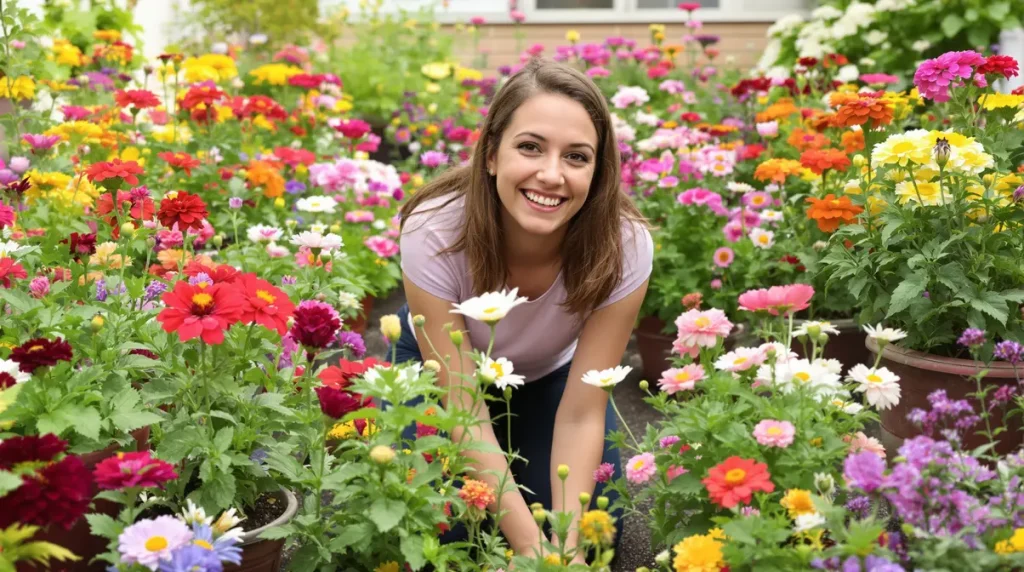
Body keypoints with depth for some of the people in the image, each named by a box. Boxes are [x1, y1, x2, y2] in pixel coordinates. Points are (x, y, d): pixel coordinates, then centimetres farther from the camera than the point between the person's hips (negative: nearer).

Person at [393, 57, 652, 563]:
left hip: (552, 373, 1)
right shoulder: (434, 232, -38)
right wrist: (531, 545, -38)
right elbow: (465, 414, -33)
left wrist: (566, 540, -37)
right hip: (442, 366, -1)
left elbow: (581, 414, -27)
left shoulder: (624, 245, -34)